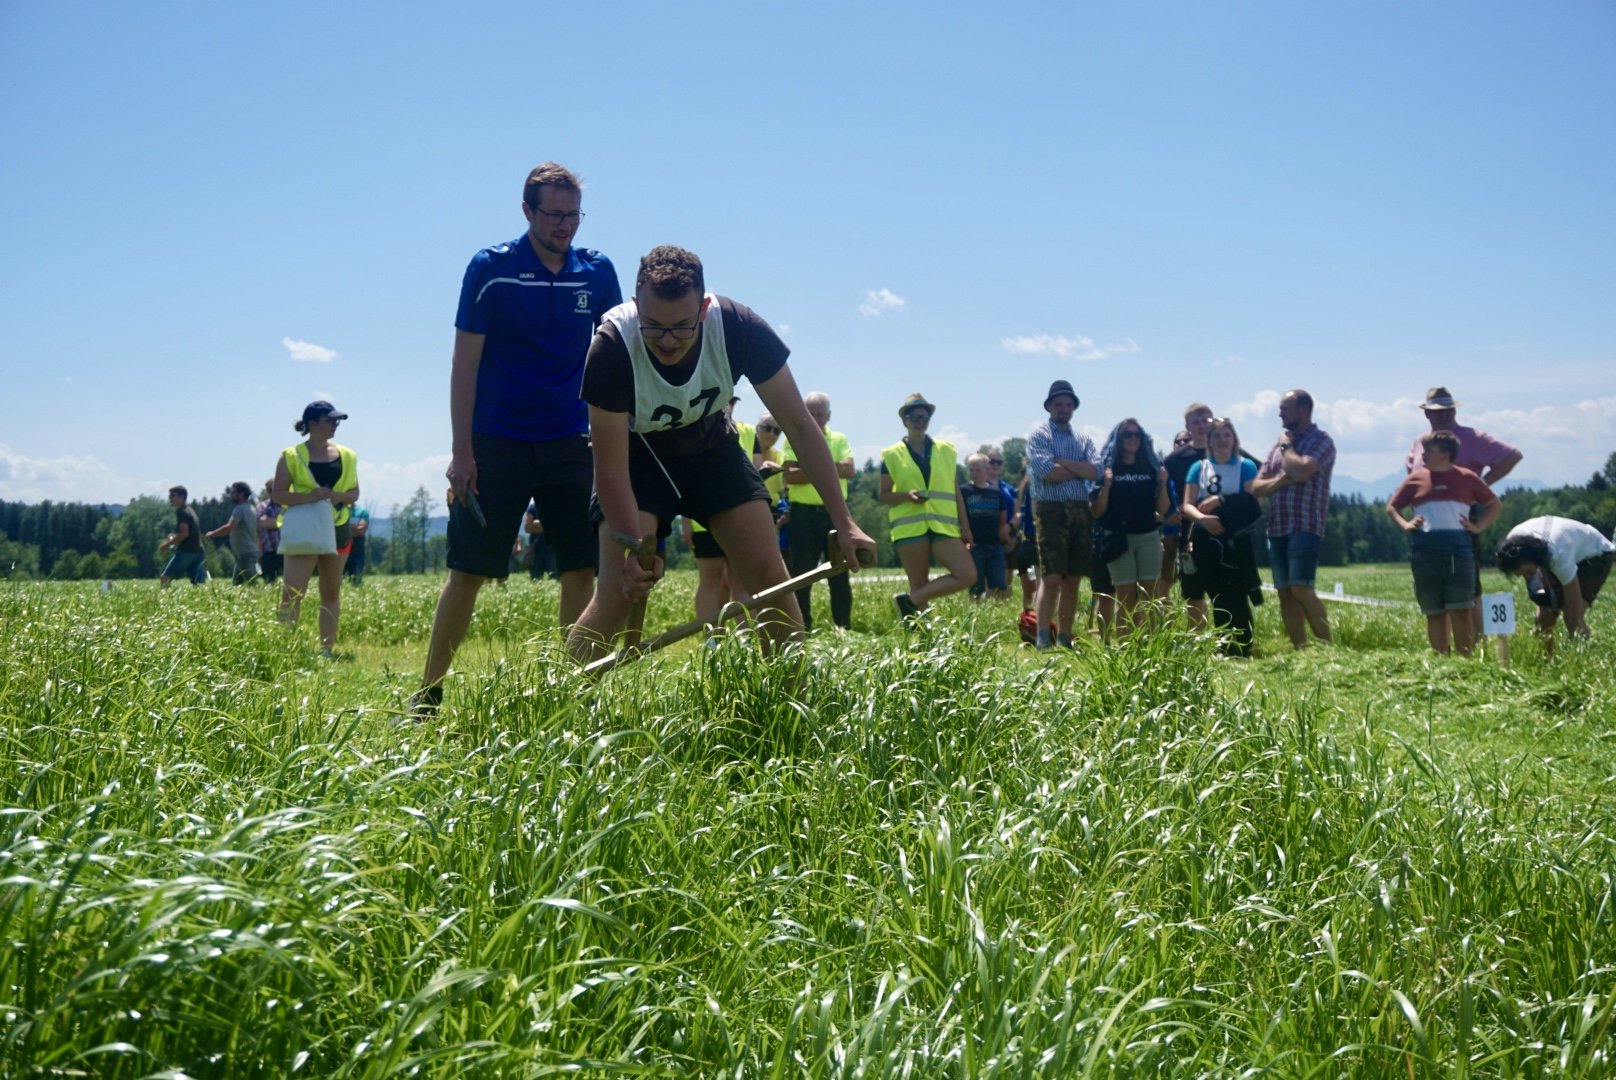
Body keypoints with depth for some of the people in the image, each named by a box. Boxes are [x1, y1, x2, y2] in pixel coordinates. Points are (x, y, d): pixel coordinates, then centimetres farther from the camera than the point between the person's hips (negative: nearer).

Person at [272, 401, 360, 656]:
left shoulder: (346, 456, 8)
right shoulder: (291, 456, -3)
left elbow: (354, 493, 8)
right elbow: (279, 494, -7)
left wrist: (334, 496, -13)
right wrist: (310, 496, -21)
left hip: (337, 529, 4)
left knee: (331, 592, 6)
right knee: (292, 592, -11)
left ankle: (327, 648, 11)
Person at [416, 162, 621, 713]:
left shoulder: (598, 271, 4)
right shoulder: (491, 268, -5)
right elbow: (465, 363, -4)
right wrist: (462, 451, -9)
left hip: (571, 444, 3)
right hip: (496, 443, -3)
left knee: (582, 569, -2)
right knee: (468, 572, -1)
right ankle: (428, 691, 10)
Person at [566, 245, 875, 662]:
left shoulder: (739, 328, -29)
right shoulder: (611, 349, -33)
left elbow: (800, 426, -21)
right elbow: (611, 468, -27)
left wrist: (843, 523, -22)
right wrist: (633, 547, -39)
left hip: (711, 445, 2)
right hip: (637, 453, -2)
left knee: (771, 579, -7)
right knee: (620, 590, -19)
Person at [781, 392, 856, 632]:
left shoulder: (839, 439, 10)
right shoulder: (793, 439, 4)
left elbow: (848, 469, -7)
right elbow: (790, 475, -10)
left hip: (835, 511, 2)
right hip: (803, 513, -2)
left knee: (839, 572, 3)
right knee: (802, 573, 1)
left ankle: (844, 627, 8)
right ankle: (803, 628, 6)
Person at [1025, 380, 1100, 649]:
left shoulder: (1083, 439, 16)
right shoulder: (1039, 435, 1)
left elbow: (1095, 472, 0)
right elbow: (1047, 473, -15)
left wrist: (1063, 462, -9)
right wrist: (1079, 470, -2)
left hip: (1080, 511, 5)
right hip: (1051, 509, -5)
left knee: (1073, 579, 7)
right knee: (1051, 577, -11)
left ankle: (1065, 638, 13)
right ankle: (1042, 640, -9)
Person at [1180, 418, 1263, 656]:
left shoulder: (1246, 466, 3)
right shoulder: (1198, 468, 9)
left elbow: (1252, 502, -8)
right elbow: (1186, 505, 1)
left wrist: (1221, 501, -16)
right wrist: (1203, 518, -19)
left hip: (1236, 541, -3)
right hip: (1206, 541, 3)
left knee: (1237, 597, -6)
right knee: (1218, 598, 7)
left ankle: (1243, 650, -3)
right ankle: (1224, 650, 14)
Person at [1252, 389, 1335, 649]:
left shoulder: (1321, 441, -3)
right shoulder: (1280, 442, 17)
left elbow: (1300, 471, -23)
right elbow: (1257, 487, 12)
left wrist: (1286, 447, -5)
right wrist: (1282, 480, -8)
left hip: (1305, 527, -7)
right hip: (1277, 527, 7)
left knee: (1300, 588, -17)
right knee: (1285, 592, 5)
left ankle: (1327, 646, -9)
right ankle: (1301, 650, 10)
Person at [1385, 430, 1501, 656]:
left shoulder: (1466, 478, 7)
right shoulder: (1416, 478, 9)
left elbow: (1493, 503, 17)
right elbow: (1391, 507, 17)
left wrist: (1478, 526, 2)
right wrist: (1405, 525, -1)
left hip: (1458, 546, -1)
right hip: (1425, 548, 1)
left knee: (1461, 610, -5)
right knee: (1434, 612, 6)